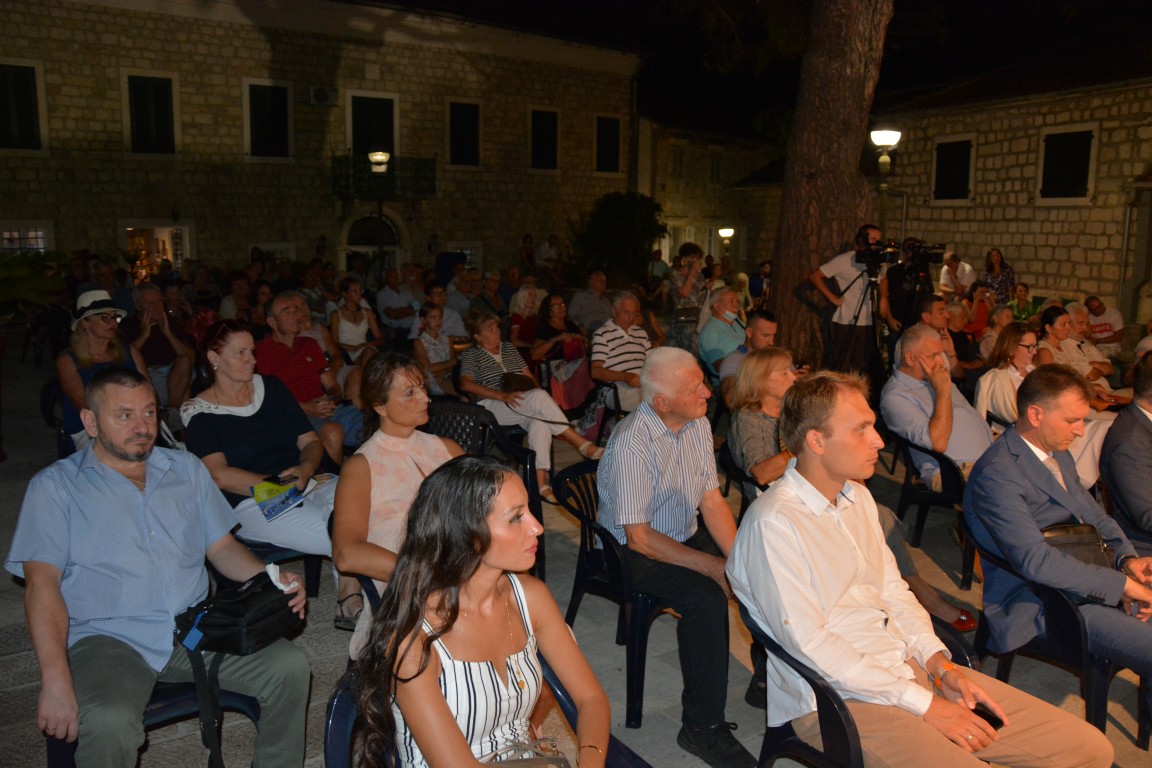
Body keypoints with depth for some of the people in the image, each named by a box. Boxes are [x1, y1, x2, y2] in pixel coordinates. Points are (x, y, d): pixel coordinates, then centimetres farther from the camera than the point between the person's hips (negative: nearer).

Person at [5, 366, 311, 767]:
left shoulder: (187, 469, 15)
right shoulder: (54, 486, 3)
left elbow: (221, 546, 16)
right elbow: (42, 584, -6)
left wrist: (272, 580, -5)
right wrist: (56, 681, -18)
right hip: (107, 639, -3)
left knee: (290, 666, -18)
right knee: (109, 725, -34)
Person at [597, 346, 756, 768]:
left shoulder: (697, 424, -1)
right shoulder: (632, 442, -25)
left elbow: (712, 500, 2)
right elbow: (639, 536, -23)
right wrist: (714, 568, -23)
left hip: (689, 535, 7)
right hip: (635, 551, -7)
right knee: (707, 598, -30)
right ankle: (701, 727, -14)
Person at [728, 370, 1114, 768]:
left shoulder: (858, 497, 12)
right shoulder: (773, 523, -17)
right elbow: (809, 643, -19)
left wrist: (938, 662, -1)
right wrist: (924, 703, -15)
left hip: (911, 668, 8)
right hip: (838, 698, -8)